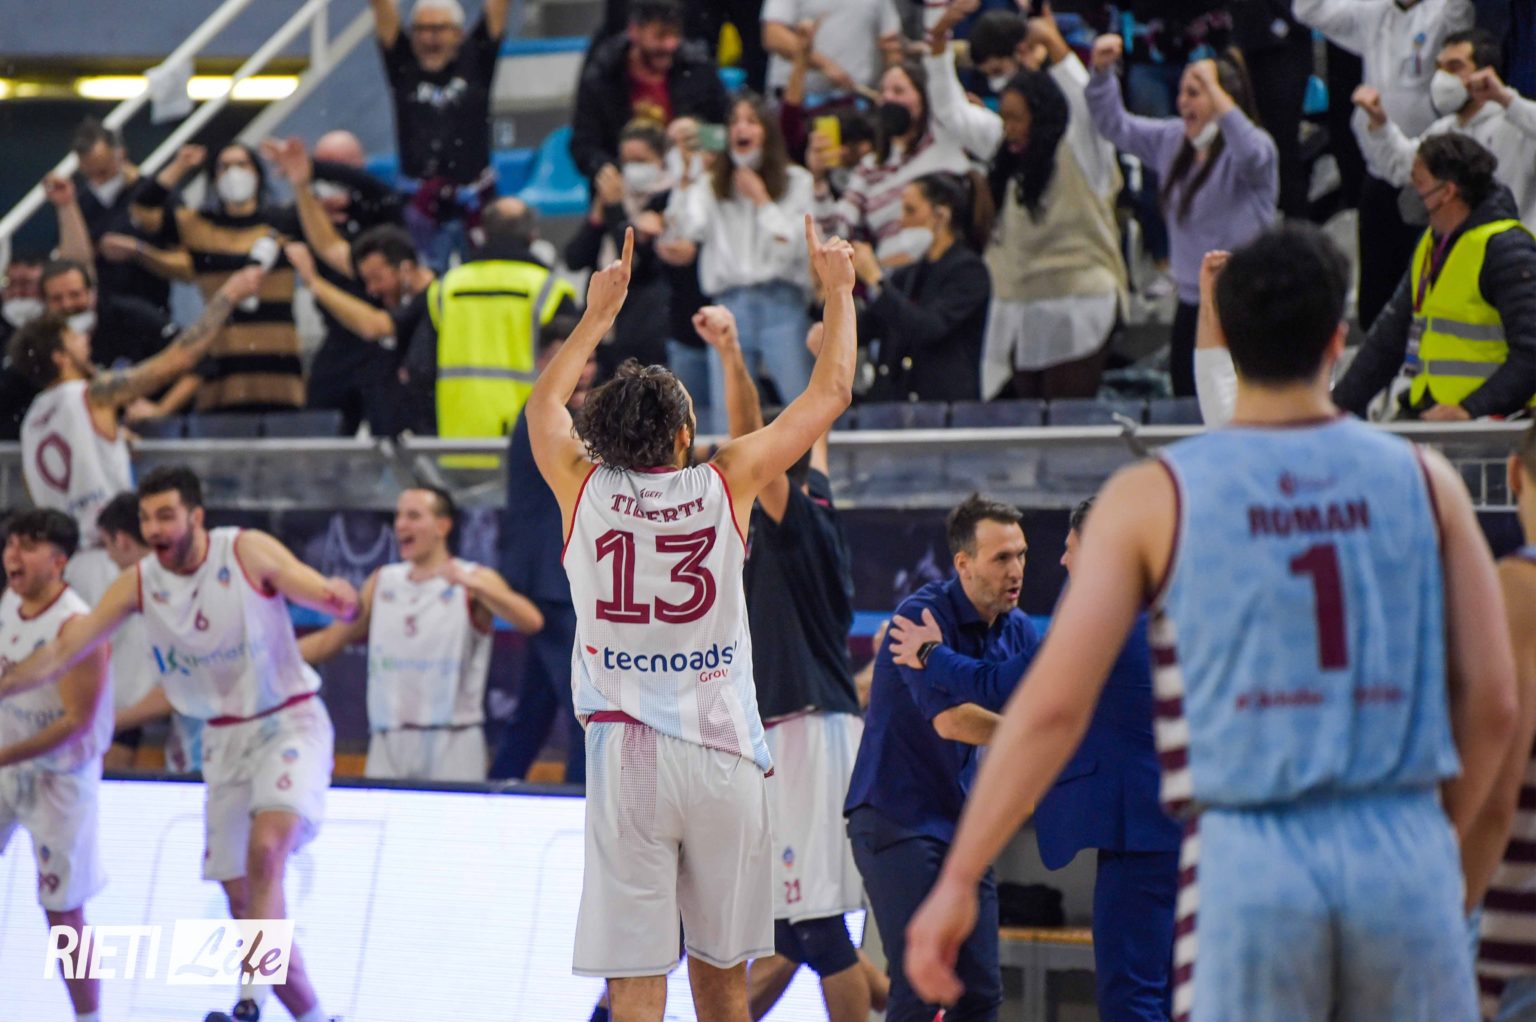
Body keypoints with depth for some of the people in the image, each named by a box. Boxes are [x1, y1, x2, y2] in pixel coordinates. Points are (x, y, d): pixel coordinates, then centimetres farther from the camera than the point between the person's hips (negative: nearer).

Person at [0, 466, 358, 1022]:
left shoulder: (248, 552, -14)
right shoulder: (139, 584, -2)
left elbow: (334, 600, -15)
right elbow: (61, 654, 1)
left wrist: (341, 597, -39)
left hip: (290, 721, -5)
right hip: (224, 739, 6)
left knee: (266, 847, -29)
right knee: (242, 894, 4)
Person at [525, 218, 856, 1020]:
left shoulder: (582, 488, 3)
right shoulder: (724, 485, 1)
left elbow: (544, 402, 26)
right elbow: (831, 392, 12)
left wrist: (598, 314, 36)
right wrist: (838, 290, 25)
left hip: (623, 754, 0)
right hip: (720, 752, 0)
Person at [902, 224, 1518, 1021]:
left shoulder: (1152, 498, 2)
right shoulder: (1422, 482, 6)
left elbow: (1053, 706, -3)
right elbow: (1492, 702, 5)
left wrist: (958, 879, 1)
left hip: (1248, 862, -1)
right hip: (1406, 857, 1)